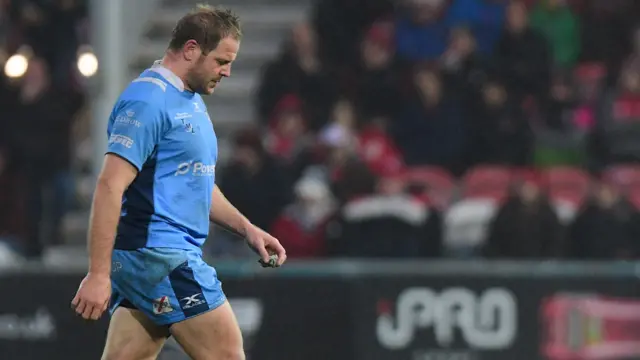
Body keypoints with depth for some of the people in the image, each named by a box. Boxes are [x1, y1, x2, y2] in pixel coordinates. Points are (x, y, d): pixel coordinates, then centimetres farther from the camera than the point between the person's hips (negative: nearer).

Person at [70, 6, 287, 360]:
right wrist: (98, 274, -25)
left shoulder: (191, 101, 19)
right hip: (158, 252, -10)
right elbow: (110, 185, -20)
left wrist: (246, 228, 21)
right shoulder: (149, 101, -14)